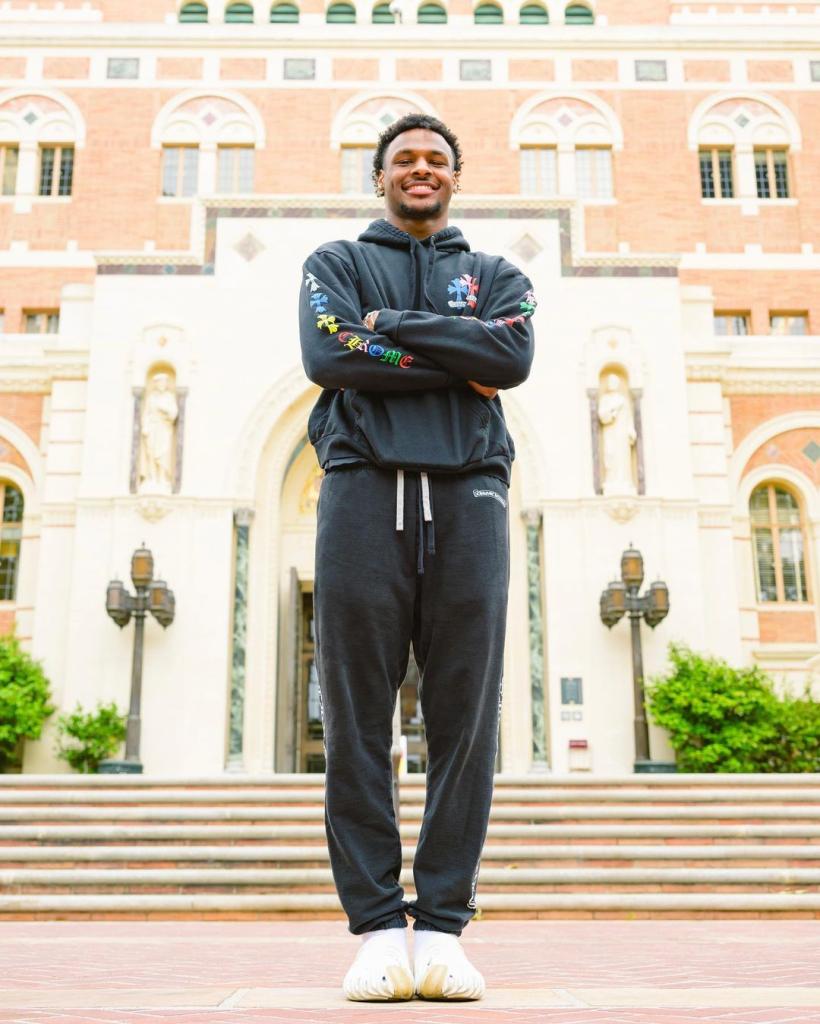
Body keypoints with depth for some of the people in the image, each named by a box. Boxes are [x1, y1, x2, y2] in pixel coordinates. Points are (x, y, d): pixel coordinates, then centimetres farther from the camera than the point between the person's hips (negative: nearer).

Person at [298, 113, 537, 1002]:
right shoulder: (335, 263, 21)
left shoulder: (496, 275, 23)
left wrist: (391, 326, -1)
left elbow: (514, 357, 0)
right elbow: (327, 356, -1)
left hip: (467, 494, 1)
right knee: (355, 718, -5)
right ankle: (376, 926, 1)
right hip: (363, 487, -1)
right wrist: (456, 366, -1)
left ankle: (442, 925, 2)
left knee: (465, 719, -4)